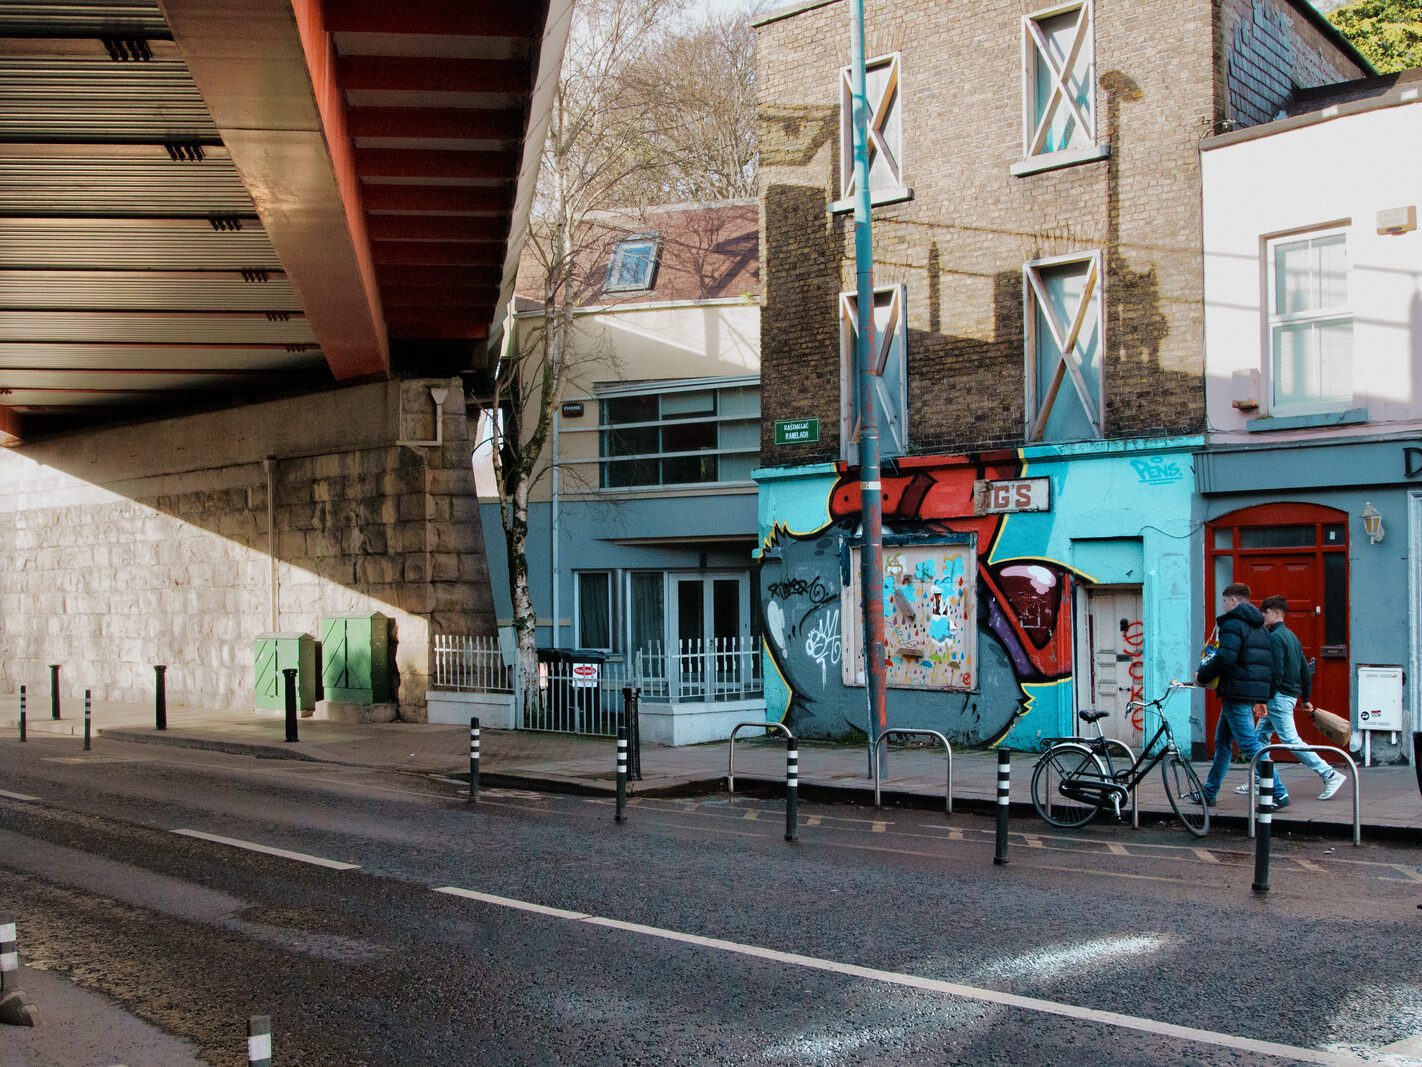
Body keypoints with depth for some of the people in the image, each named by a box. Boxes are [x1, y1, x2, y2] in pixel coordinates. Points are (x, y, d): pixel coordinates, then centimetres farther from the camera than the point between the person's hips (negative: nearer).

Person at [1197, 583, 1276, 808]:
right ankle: (1209, 793, 23)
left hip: (1237, 692, -10)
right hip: (1257, 691, 10)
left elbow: (1225, 658, -23)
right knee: (1222, 743, 17)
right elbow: (1269, 662, 18)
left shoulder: (1233, 624, -11)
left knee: (1250, 745, -9)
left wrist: (1202, 676, -9)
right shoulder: (1260, 627, 19)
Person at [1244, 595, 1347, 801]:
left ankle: (1330, 775, -10)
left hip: (1279, 697, -10)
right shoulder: (1291, 636, 16)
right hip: (1291, 695, 10)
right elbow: (1306, 670, 18)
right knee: (1261, 736, 14)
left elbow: (1276, 672, -21)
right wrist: (1306, 698, 23)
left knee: (1290, 740, -9)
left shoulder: (1275, 637, -14)